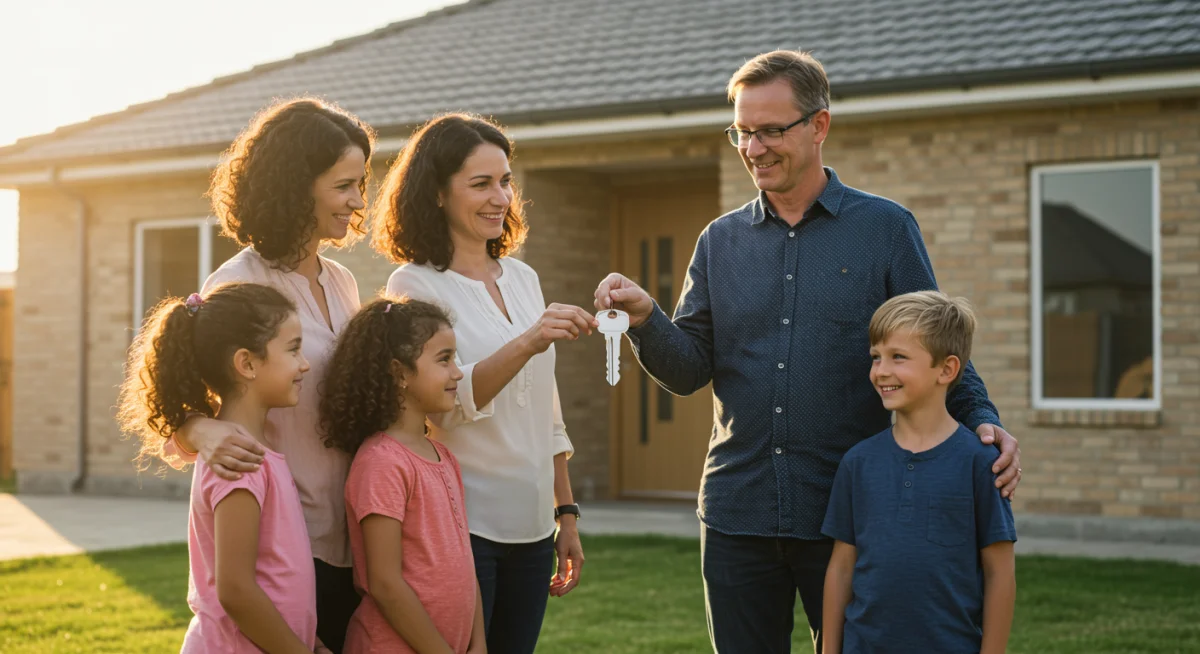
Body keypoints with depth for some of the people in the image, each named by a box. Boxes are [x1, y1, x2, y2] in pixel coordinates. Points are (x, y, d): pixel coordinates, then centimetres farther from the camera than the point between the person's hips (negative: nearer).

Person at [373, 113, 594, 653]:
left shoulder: (522, 278, 12)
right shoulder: (414, 285, -7)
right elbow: (444, 403, -19)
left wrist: (566, 515, 14)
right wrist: (527, 344, -32)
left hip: (530, 528, 6)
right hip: (459, 528, -5)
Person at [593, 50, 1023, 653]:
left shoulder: (886, 229, 2)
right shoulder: (721, 241, 10)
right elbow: (691, 371, 5)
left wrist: (981, 420, -14)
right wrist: (644, 319, -14)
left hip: (848, 513, -3)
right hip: (737, 509, 3)